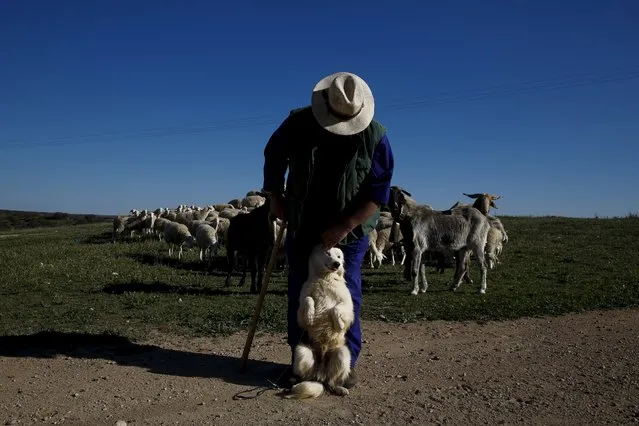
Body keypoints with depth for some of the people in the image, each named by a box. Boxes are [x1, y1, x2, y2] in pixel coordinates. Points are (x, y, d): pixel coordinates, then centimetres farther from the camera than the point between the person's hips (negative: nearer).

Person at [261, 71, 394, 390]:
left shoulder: (375, 137, -16)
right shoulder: (298, 123, -13)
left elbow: (378, 194, -15)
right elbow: (273, 157, 6)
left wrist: (344, 227, -20)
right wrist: (275, 197, 5)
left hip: (350, 231, -2)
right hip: (302, 228, 2)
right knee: (299, 294, 5)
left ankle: (346, 363, 13)